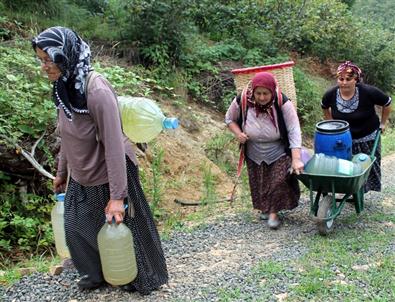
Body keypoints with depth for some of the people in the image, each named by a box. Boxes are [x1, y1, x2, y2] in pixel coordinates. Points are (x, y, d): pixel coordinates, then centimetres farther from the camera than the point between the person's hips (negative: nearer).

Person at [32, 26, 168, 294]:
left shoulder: (97, 90, -27)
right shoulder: (64, 87, -4)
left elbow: (114, 145, -27)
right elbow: (67, 137, 8)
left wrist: (117, 196, -26)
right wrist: (62, 172, 16)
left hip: (110, 175, -7)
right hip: (82, 177, 7)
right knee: (76, 228, 16)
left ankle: (145, 279, 37)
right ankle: (98, 273, 42)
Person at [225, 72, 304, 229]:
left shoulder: (283, 103, -28)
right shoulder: (241, 102, -22)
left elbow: (294, 131, -29)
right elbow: (229, 119, -1)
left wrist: (296, 159, -36)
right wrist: (238, 133, -21)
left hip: (280, 155, -2)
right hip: (255, 156, 2)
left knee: (279, 182, -6)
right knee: (259, 186, 15)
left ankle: (274, 212, 18)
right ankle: (265, 208, 42)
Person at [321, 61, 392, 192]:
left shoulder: (368, 92, -24)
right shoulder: (331, 94, -15)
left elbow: (387, 103, -5)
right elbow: (325, 108, 10)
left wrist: (383, 123, 1)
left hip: (367, 139, -1)